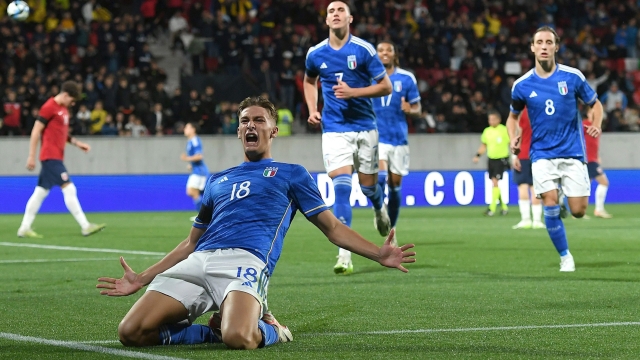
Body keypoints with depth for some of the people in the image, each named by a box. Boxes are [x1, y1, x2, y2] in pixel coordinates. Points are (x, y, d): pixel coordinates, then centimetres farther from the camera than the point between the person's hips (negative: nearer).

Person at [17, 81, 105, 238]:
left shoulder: (63, 109, 16)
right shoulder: (49, 107, -12)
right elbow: (36, 132, -12)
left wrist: (76, 143, 12)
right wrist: (31, 156, -13)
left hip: (55, 157, 10)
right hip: (51, 156, -10)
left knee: (40, 192, 9)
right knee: (69, 189, -11)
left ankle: (24, 228, 12)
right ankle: (85, 226, -12)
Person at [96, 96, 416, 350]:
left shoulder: (291, 174, 20)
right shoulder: (218, 181, 31)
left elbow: (333, 228, 16)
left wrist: (377, 254, 0)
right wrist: (141, 279, 29)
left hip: (244, 261, -5)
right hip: (197, 261, 5)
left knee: (238, 339, -38)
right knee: (131, 332, -17)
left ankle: (268, 329, 0)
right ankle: (217, 329, 4)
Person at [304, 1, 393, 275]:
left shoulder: (363, 50, -7)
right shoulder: (316, 54, 2)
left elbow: (385, 87, -5)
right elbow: (309, 81, 24)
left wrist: (353, 91, -18)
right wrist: (312, 109, 8)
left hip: (364, 127, 0)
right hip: (334, 129, 0)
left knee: (368, 186, 9)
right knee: (341, 188, -15)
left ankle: (380, 208, 49)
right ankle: (344, 255, -17)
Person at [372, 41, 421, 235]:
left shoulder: (406, 78, 2)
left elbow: (417, 108, 6)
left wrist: (410, 110, -16)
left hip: (399, 138, 2)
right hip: (376, 137, -2)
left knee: (395, 186, 7)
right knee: (381, 177, -24)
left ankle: (391, 229, 20)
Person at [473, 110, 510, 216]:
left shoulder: (504, 130, -8)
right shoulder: (487, 131, 8)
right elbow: (484, 145, 19)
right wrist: (478, 155, 7)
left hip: (501, 160, -6)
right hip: (491, 159, 6)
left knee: (495, 182, -14)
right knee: (494, 183, 8)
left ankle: (492, 208, -13)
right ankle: (504, 207, 20)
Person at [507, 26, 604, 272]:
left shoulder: (572, 76, -4)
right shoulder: (522, 85, 0)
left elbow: (594, 104, 8)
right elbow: (513, 115, 16)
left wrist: (597, 124, -13)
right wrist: (513, 138, -4)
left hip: (572, 152, 0)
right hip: (542, 154, 0)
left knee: (578, 211, -5)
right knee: (550, 205, -15)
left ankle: (566, 202, 34)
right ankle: (565, 256, 4)